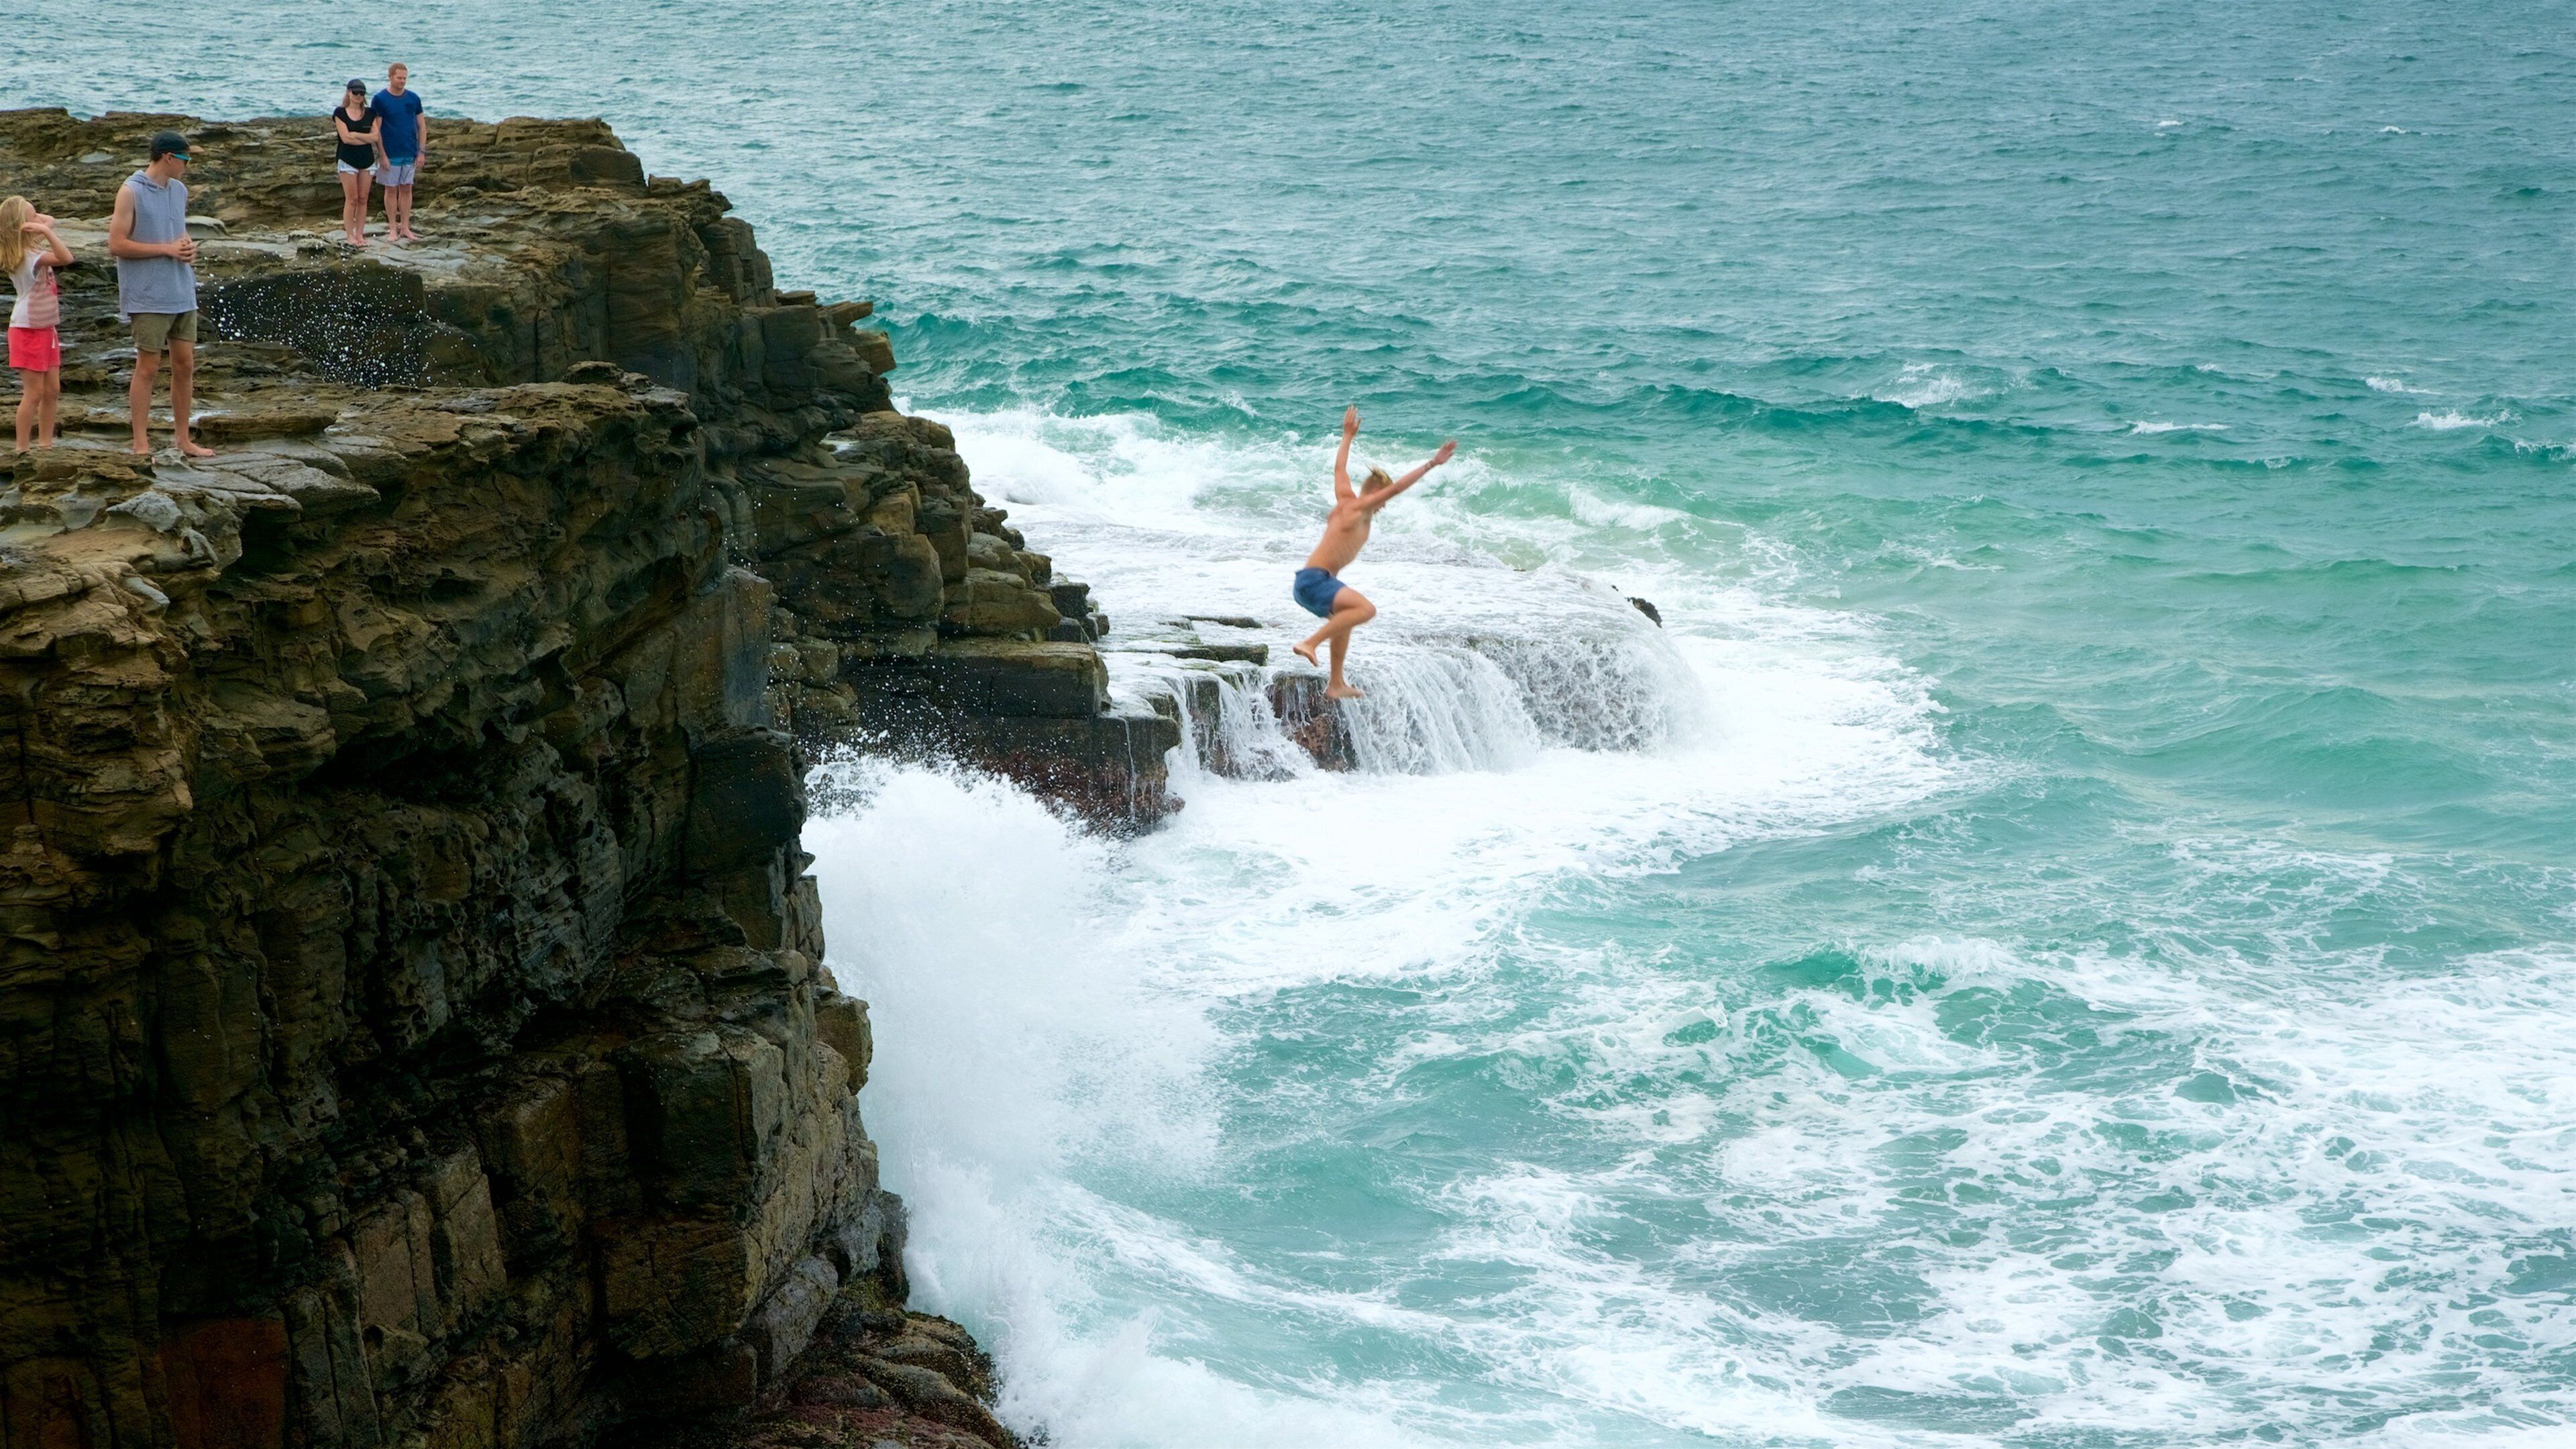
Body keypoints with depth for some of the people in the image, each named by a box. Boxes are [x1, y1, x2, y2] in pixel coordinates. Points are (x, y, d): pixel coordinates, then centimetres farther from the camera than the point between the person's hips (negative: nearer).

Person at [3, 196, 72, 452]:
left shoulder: (32, 248, 4)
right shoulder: (29, 256, -24)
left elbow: (49, 220, 16)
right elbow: (66, 258, -38)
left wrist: (43, 225, -5)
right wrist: (46, 231, -40)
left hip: (46, 328, 9)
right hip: (28, 330, -9)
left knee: (51, 390, 12)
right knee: (34, 393, -5)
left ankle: (45, 444, 20)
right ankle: (22, 450, 2)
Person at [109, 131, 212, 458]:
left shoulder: (180, 191, 12)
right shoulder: (131, 192, -10)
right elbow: (116, 245, -14)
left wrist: (189, 246, 1)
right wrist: (167, 249, -16)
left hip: (182, 293, 7)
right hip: (149, 297, -7)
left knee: (185, 364, 10)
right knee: (148, 368, -2)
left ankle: (182, 439, 20)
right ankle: (141, 444, 4)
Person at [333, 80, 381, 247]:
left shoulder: (370, 113, 8)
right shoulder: (340, 113, -2)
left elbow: (376, 136, -3)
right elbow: (346, 138, -12)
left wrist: (355, 135, -12)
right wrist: (367, 137, -7)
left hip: (367, 160, 3)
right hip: (348, 160, -3)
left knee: (363, 199, 4)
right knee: (351, 199, -4)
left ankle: (360, 234, 10)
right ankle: (349, 235, 1)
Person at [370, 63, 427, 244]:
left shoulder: (413, 98, 4)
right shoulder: (380, 99, -7)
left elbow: (422, 126, 9)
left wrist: (421, 151, 2)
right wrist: (382, 155, -12)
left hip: (410, 153, 3)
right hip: (391, 153, -3)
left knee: (406, 189, 8)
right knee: (391, 190, 3)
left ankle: (405, 228, 15)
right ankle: (393, 229, 10)